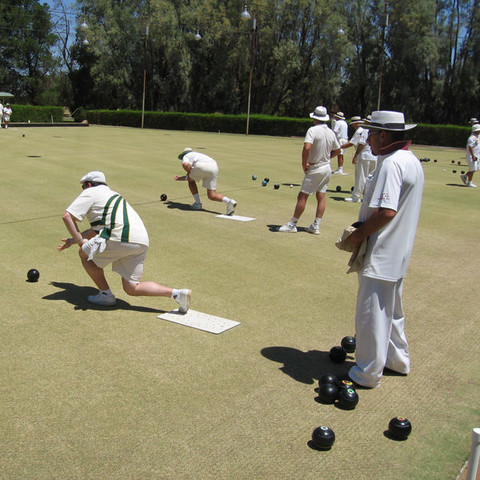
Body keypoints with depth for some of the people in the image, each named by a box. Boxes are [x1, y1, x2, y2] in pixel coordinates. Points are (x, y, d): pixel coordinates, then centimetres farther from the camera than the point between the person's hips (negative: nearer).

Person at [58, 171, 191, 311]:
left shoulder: (90, 192, 13)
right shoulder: (111, 194, 37)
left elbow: (67, 216, 1)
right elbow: (97, 229, 40)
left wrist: (80, 240, 6)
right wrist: (74, 240, 39)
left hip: (120, 237, -8)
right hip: (142, 241, 8)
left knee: (84, 253, 17)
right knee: (132, 288, 11)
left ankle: (106, 295, 18)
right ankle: (177, 293, -3)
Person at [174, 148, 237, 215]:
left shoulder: (186, 156, 27)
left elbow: (185, 165, -1)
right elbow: (191, 177, 45)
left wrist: (189, 173, 18)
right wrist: (179, 178, 56)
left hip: (201, 167, -6)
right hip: (214, 167, 6)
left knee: (191, 181, 27)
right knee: (211, 196, 6)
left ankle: (198, 203, 18)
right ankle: (229, 201, -19)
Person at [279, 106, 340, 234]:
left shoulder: (313, 130, -15)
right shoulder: (331, 132, 7)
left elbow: (307, 147, -29)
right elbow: (337, 150, 19)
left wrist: (304, 163, -17)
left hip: (314, 169, -7)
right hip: (327, 168, 7)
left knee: (302, 196, -1)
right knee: (321, 196, 8)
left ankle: (293, 224, 4)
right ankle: (316, 226, 11)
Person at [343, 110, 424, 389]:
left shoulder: (391, 163, -20)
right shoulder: (412, 161, 12)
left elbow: (386, 211, -28)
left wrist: (358, 234, -15)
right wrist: (363, 231, 14)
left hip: (381, 255, -11)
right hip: (399, 252, 11)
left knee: (372, 314, 0)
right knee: (392, 310, 23)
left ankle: (368, 374, 12)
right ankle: (397, 360, 38)